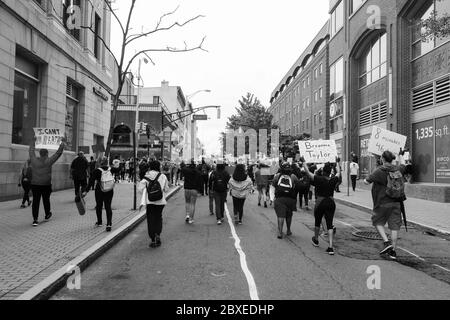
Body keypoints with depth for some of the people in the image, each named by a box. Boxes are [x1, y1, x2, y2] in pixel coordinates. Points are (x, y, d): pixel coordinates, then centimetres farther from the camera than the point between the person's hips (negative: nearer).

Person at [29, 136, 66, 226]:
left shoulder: (34, 160, 0)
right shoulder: (48, 161, -8)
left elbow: (31, 151, 19)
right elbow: (58, 153, -1)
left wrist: (33, 141, 33)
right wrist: (63, 143, 9)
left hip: (35, 185, 2)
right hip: (46, 185, -2)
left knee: (35, 201, 2)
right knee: (46, 200, 14)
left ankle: (35, 220, -1)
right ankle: (47, 215, 33)